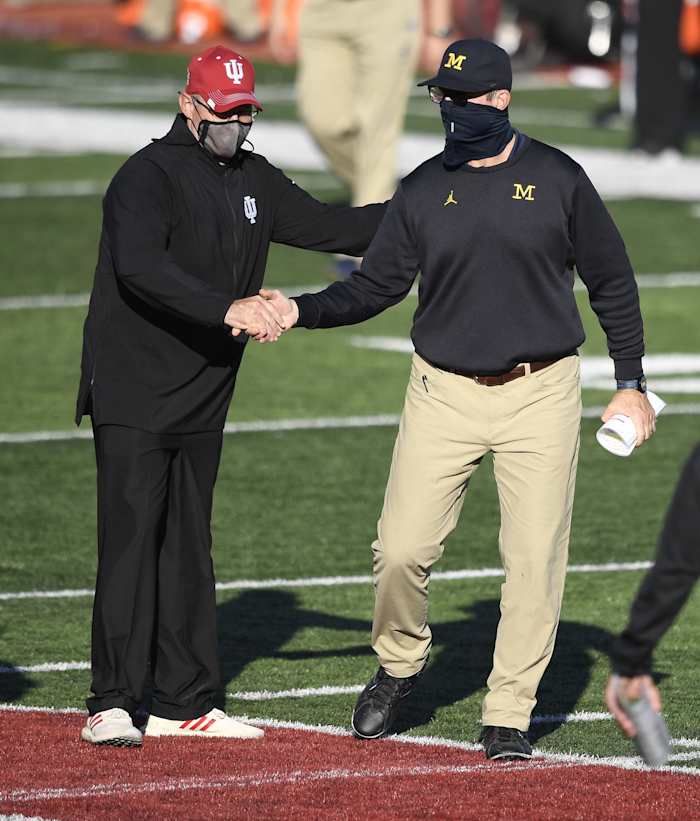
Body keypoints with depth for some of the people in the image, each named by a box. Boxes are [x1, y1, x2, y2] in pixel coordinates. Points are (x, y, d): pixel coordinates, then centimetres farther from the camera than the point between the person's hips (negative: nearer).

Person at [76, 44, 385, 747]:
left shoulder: (254, 181, 13)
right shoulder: (149, 176, -13)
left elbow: (328, 227, 19)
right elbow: (138, 267, -29)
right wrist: (227, 309, -40)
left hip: (201, 405, 8)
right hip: (133, 399, -8)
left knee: (188, 549, 10)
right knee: (131, 542, -10)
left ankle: (182, 703, 15)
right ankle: (112, 706, -9)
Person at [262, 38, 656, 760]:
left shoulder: (557, 178, 0)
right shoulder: (423, 191, 4)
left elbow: (611, 281, 7)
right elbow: (376, 285, 6)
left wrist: (630, 383, 4)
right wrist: (300, 312, -11)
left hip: (541, 396, -1)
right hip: (444, 395, 1)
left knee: (534, 560, -3)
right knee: (402, 547, -5)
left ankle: (507, 716, 8)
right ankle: (398, 666, 22)